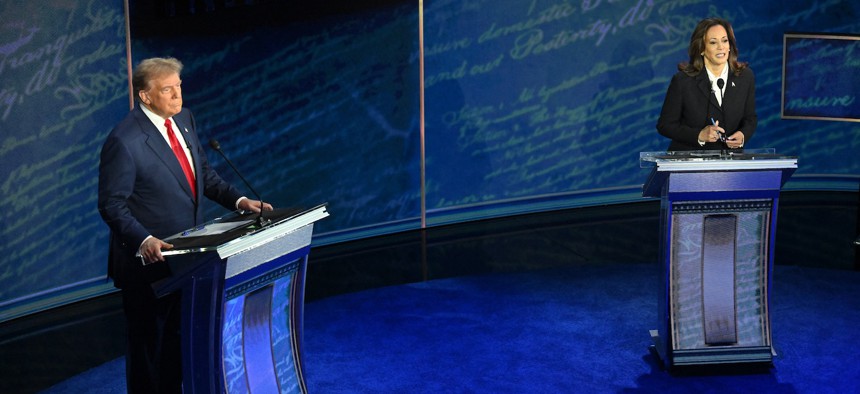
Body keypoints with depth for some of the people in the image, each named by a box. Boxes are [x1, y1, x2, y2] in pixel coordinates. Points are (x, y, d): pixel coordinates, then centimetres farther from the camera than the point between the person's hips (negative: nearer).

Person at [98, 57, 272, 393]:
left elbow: (203, 173, 12)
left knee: (180, 340, 19)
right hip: (149, 260, -7)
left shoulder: (184, 119, 3)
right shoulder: (124, 141, -21)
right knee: (149, 343, 8)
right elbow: (112, 204, -18)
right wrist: (144, 241, -32)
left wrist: (238, 199, -1)